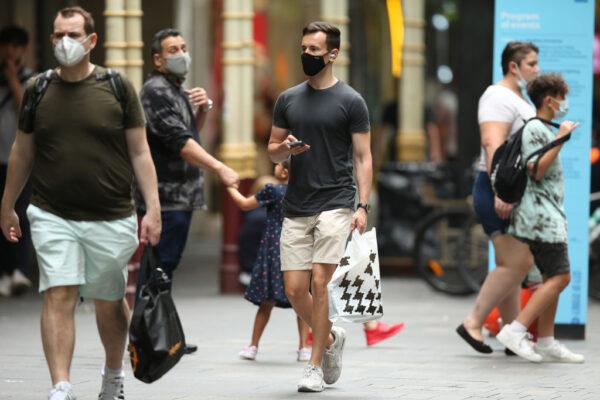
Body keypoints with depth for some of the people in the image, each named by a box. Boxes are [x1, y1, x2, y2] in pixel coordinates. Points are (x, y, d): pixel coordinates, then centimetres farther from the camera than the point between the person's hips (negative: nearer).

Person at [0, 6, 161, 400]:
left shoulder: (117, 87, -1)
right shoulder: (38, 90, 5)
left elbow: (140, 152, 0)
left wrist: (153, 208, -8)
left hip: (111, 219, 0)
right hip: (53, 217, 1)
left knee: (110, 304, 12)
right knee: (59, 297, -12)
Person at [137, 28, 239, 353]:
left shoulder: (177, 90, 18)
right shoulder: (155, 91, -13)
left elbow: (190, 132, 28)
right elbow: (178, 141, -23)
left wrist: (201, 110, 7)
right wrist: (220, 169, -28)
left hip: (181, 192, 10)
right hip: (165, 195, -10)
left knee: (167, 263, 12)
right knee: (159, 264, -10)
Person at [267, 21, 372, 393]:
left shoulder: (350, 101, -2)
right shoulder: (289, 99, 11)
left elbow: (363, 157, -2)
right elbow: (272, 151, 17)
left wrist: (363, 206, -12)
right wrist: (285, 148, -8)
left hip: (335, 204, -5)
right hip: (296, 207, 5)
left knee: (319, 283, -12)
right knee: (294, 289, 1)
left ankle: (315, 367, -2)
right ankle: (331, 338, 28)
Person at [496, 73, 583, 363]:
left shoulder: (542, 129, 20)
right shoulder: (535, 129, -11)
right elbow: (536, 170, -21)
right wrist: (561, 139, -21)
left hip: (548, 215, 11)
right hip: (540, 214, -11)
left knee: (553, 278, 9)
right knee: (559, 277, -14)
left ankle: (546, 343, 9)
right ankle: (515, 331, -18)